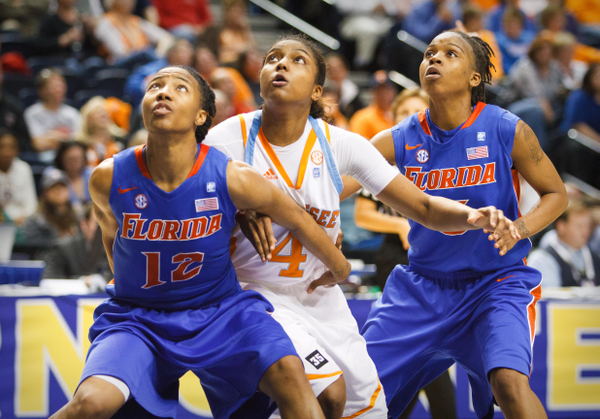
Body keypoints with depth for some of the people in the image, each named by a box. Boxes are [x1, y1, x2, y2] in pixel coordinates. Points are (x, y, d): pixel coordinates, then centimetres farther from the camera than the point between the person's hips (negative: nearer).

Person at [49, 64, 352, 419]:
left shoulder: (232, 178, -17)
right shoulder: (108, 178, -14)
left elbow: (296, 218, 2)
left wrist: (339, 268, 16)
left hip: (219, 310, 1)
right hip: (137, 319, 0)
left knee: (289, 374, -25)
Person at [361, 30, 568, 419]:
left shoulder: (508, 131, -10)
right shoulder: (399, 141, -4)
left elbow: (556, 193, 1)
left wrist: (519, 228, -20)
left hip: (496, 282, -3)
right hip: (422, 284, 3)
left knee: (510, 381, -30)